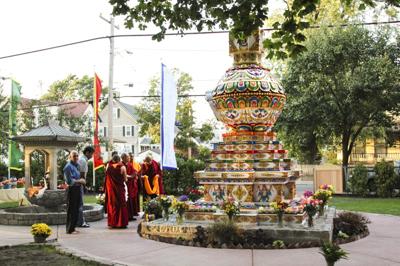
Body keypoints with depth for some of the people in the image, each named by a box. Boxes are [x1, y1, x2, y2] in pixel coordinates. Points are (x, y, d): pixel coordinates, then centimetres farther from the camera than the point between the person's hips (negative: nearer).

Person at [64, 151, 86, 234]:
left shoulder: (77, 165, 13)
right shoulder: (68, 167, -14)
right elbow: (69, 181, -19)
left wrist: (82, 180, 5)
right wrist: (79, 181, -11)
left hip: (77, 189, 9)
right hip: (71, 189, -9)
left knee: (76, 210, 14)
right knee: (71, 210, -3)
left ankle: (73, 228, 23)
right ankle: (69, 229, 4)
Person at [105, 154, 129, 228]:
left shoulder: (109, 167, -1)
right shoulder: (122, 167, -8)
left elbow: (107, 179, 5)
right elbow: (125, 179, -4)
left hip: (111, 188, 3)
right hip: (120, 188, -3)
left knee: (112, 205, 11)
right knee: (121, 204, 5)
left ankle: (112, 223, 13)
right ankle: (121, 223, 4)